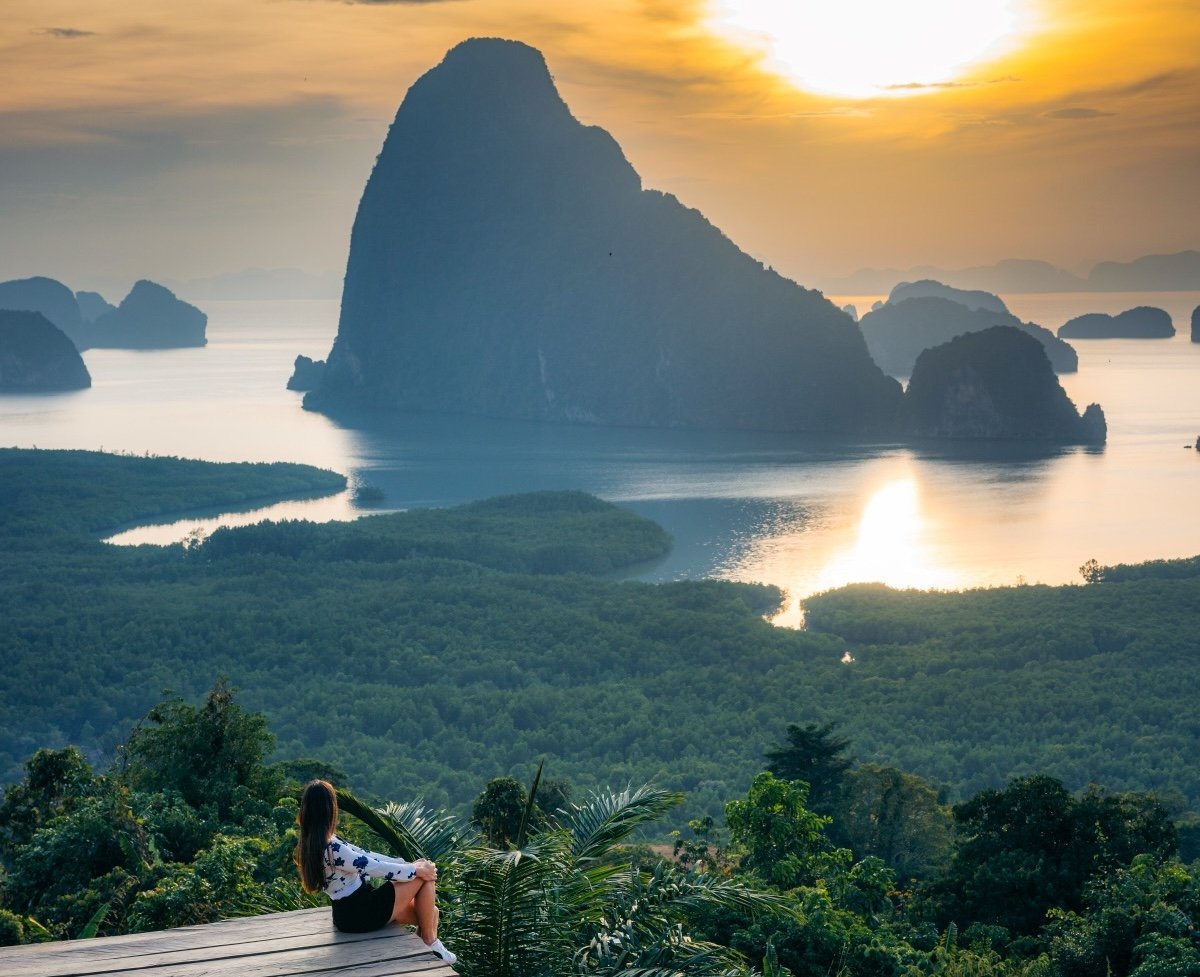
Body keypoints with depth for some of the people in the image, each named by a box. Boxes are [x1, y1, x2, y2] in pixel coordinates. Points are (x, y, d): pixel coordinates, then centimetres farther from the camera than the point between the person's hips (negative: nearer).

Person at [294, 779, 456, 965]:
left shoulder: (312, 843, 4)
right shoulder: (331, 849, -27)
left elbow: (362, 855, 9)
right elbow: (374, 867, -20)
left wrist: (407, 864, 8)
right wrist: (416, 870, -7)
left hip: (348, 912, 10)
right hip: (361, 914, -10)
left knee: (430, 913, 16)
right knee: (426, 875, -3)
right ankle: (430, 943, 7)